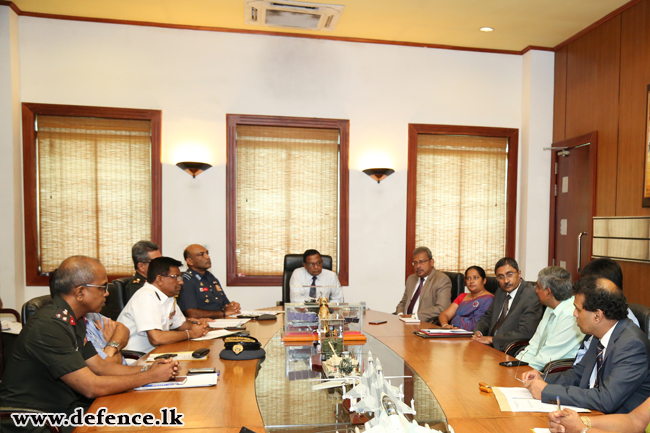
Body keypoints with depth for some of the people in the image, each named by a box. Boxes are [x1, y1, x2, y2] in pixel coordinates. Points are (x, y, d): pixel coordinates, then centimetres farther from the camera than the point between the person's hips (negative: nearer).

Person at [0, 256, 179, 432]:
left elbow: (99, 366, 12)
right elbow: (91, 387, -24)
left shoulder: (75, 320, 6)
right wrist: (150, 376, -16)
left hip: (66, 407, 9)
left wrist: (147, 369, -2)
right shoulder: (48, 326, -24)